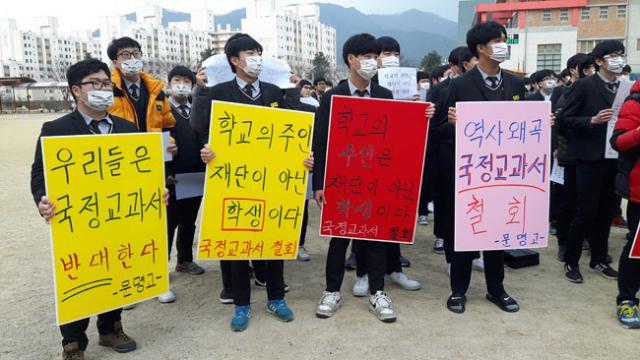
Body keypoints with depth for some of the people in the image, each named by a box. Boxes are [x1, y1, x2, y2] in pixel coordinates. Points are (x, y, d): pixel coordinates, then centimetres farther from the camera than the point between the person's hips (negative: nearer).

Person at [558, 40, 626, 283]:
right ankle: (571, 262, 11)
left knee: (606, 212, 11)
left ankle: (598, 259, 25)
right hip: (591, 158, -6)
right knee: (586, 212, -3)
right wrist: (593, 121, -21)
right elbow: (564, 119, -9)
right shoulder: (585, 86, -6)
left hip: (614, 159, 6)